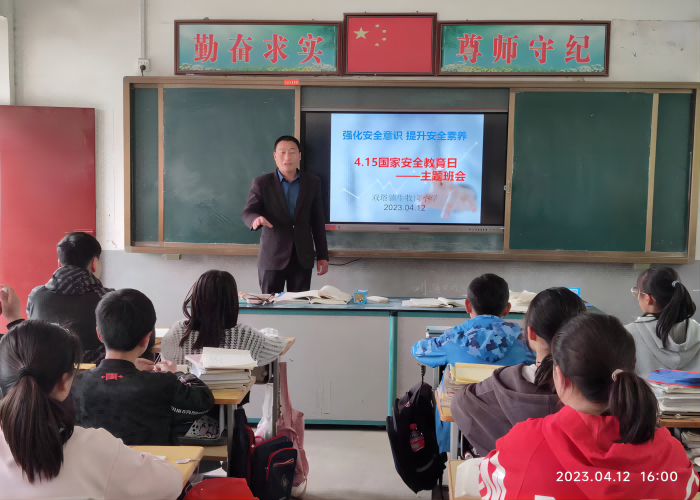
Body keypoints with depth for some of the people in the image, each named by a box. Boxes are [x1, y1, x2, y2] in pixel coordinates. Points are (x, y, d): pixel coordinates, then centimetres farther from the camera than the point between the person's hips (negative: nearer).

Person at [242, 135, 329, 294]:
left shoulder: (312, 182, 6)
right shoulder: (262, 183, 0)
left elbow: (318, 221, 7)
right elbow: (248, 212, -7)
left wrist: (322, 256, 5)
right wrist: (256, 219, -33)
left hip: (302, 258, 2)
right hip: (272, 258, -2)